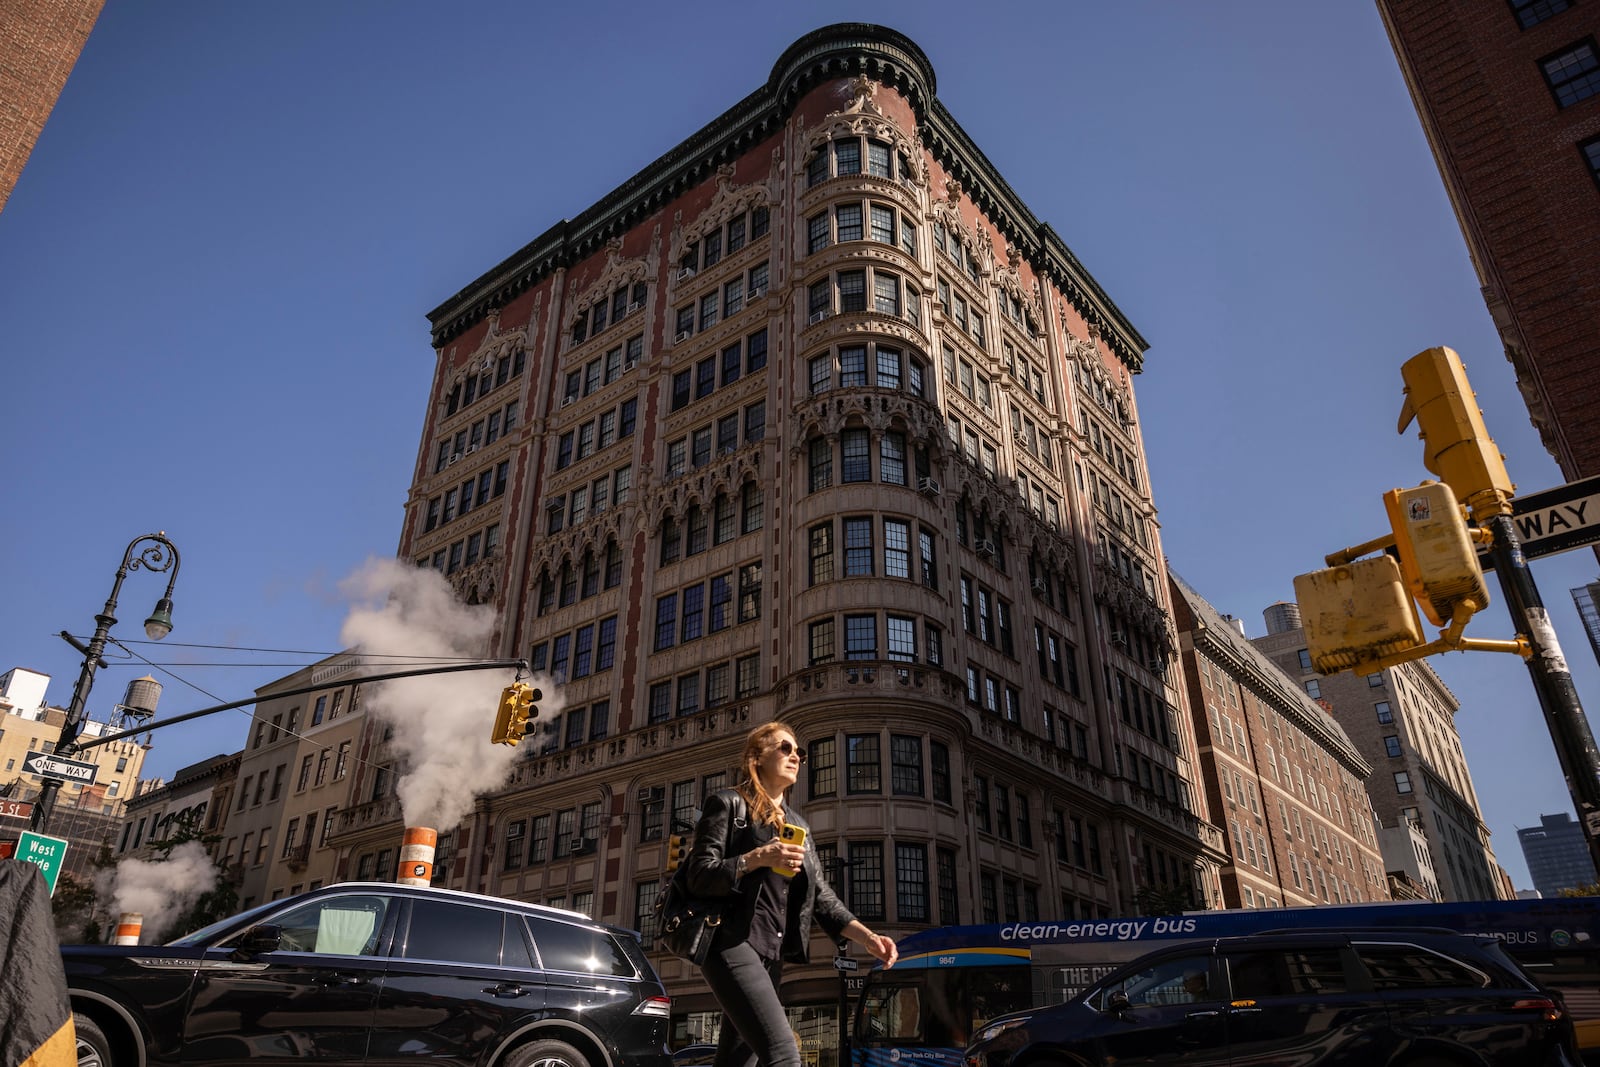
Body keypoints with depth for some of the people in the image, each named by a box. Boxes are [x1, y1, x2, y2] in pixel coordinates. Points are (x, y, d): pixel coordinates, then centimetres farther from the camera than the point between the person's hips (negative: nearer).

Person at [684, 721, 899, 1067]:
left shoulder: (798, 825, 21)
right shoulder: (728, 804, 0)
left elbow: (821, 894, 13)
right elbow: (699, 876, -8)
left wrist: (866, 937, -1)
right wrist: (758, 857, -20)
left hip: (771, 954, 8)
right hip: (732, 943, -8)